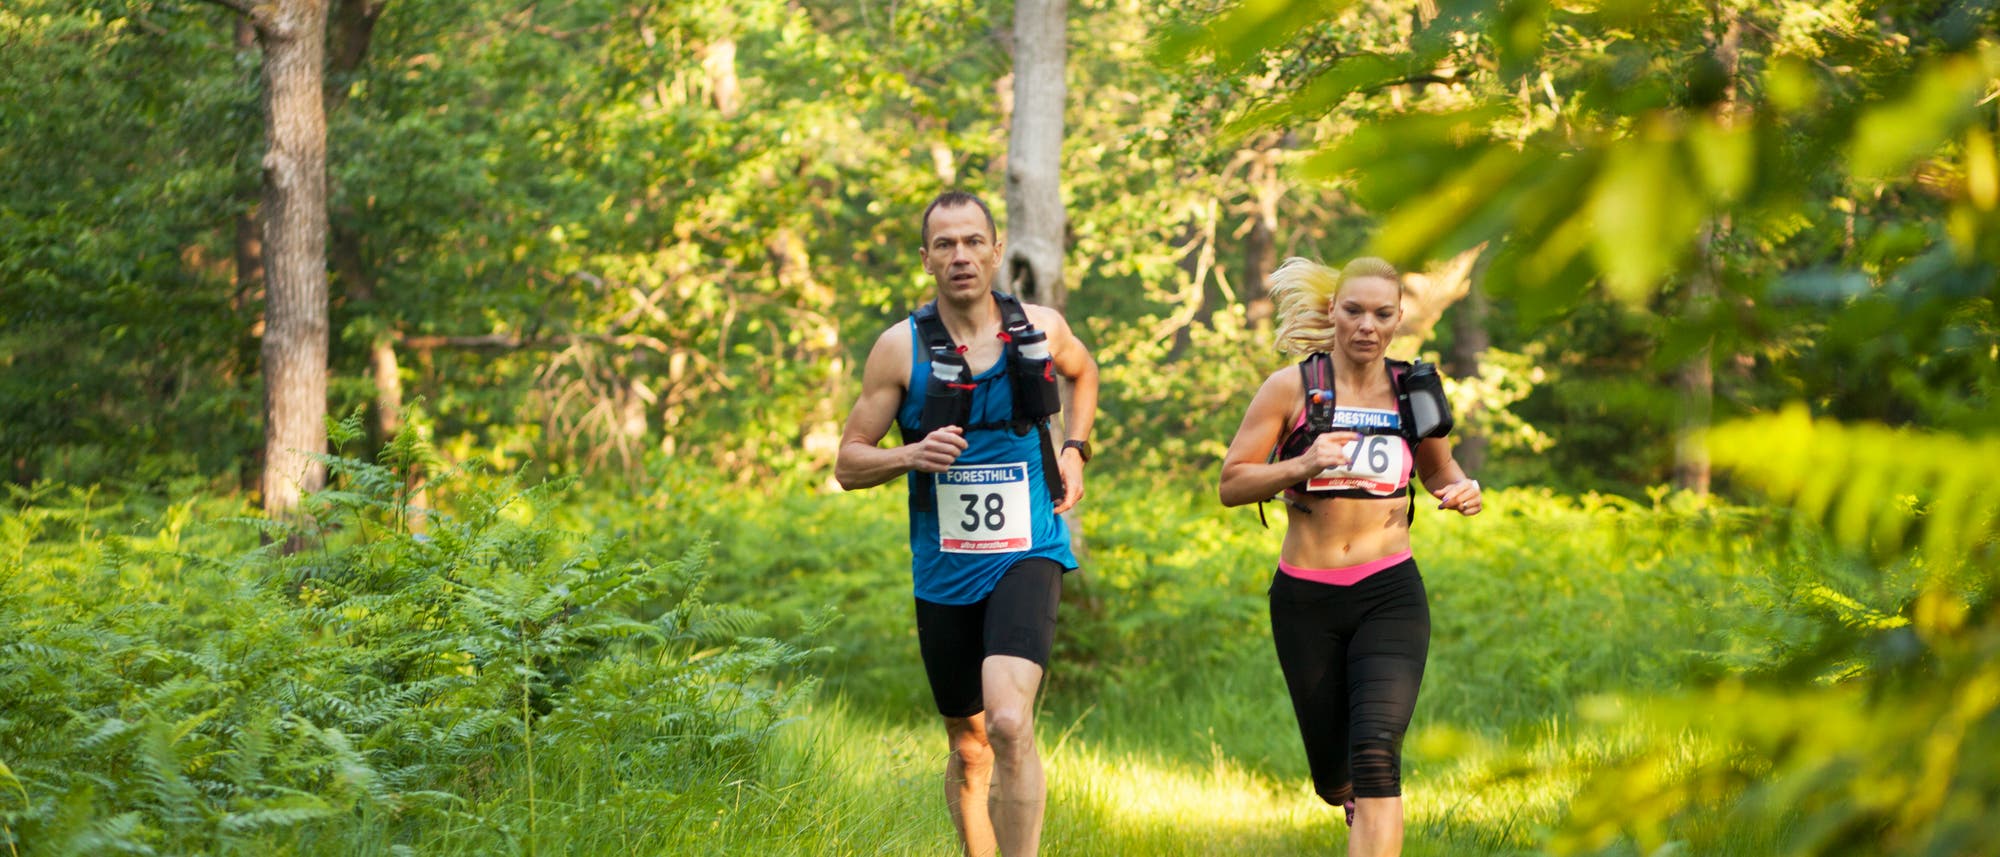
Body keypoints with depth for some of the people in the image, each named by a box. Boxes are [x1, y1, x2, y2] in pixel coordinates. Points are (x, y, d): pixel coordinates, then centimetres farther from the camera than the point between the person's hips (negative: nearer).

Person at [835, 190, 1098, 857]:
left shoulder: (1041, 328, 1)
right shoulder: (901, 348, -3)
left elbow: (1083, 372, 27)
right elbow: (848, 463, 1)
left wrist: (1074, 451, 12)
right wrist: (912, 455, -19)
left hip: (1026, 556, -2)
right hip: (944, 571, 2)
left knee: (1009, 722, -25)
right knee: (968, 751, 13)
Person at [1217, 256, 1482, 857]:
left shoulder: (1413, 391, 5)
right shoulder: (1290, 388, -2)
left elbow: (1438, 470, 21)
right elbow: (1231, 485, -5)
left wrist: (1461, 490, -2)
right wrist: (1302, 466, -21)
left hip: (1390, 592, 0)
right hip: (1306, 598, 0)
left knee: (1376, 756, -21)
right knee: (1333, 775, 11)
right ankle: (1357, 804, 49)